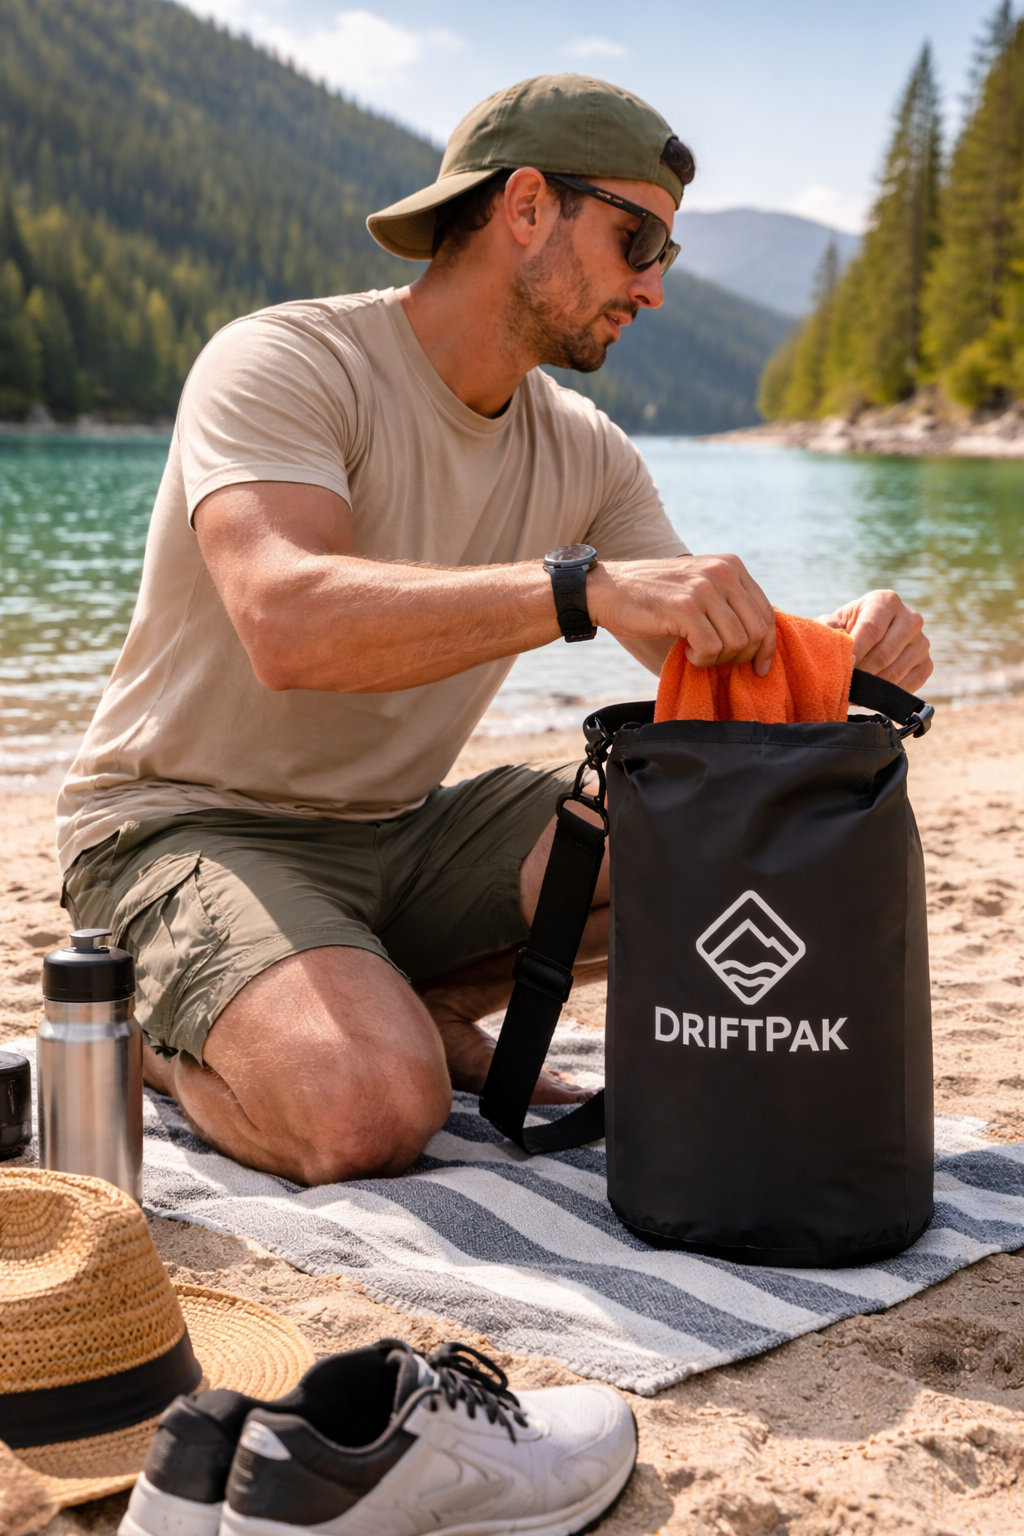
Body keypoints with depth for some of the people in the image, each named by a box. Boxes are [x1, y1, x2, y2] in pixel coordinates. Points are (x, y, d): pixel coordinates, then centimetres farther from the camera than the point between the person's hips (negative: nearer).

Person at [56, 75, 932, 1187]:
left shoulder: (584, 455, 4)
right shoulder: (281, 365, -17)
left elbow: (712, 665, 1)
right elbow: (289, 624, -36)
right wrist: (586, 587, -46)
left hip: (403, 830, 6)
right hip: (192, 828, -6)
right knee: (374, 1110, -32)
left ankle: (416, 1009, 3)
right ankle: (156, 1034, 1)